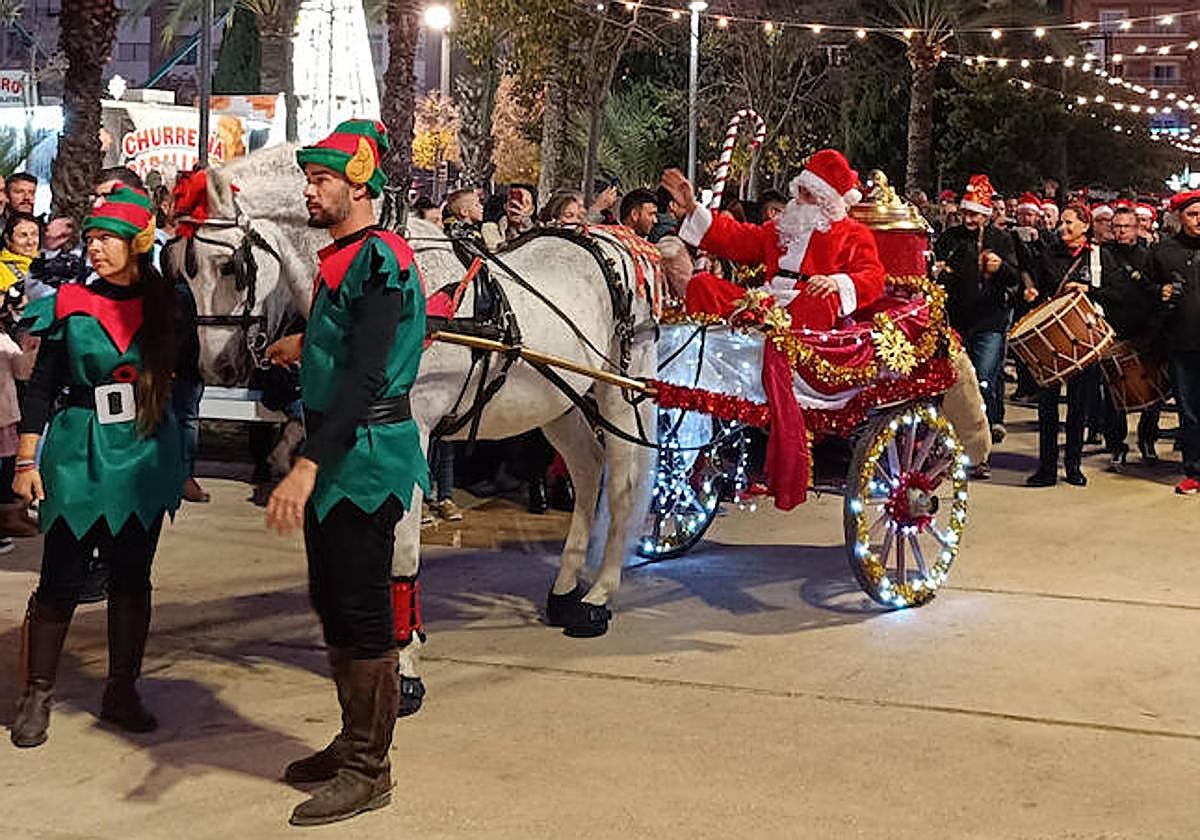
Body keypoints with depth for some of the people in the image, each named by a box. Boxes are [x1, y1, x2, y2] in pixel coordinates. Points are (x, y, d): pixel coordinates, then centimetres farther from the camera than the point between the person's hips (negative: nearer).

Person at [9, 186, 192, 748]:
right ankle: (36, 698, 10)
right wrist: (27, 460, -4)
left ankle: (121, 694, 19)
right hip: (78, 454, -1)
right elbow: (41, 387, 1)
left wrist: (181, 459, 6)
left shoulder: (166, 306, 3)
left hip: (145, 456, 2)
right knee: (60, 580, -2)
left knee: (132, 577, 7)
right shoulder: (69, 304, 0)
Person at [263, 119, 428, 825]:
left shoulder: (379, 262, -18)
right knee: (333, 603, 18)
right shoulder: (342, 258, 13)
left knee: (363, 612, -2)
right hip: (335, 454, 10)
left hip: (367, 456, -10)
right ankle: (354, 742, 32)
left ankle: (369, 771, 8)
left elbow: (365, 377, -27)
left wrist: (309, 466, -33)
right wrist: (308, 345, 39)